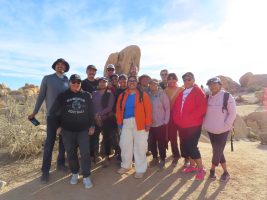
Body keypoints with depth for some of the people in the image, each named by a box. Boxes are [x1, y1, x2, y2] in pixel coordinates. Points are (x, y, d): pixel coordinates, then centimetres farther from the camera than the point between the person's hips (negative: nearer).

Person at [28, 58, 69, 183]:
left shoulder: (68, 81, 6)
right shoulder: (47, 78, 0)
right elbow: (41, 96, 2)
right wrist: (35, 112, 1)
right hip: (52, 115, -3)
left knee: (63, 140, 11)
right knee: (50, 142, -1)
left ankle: (60, 163, 27)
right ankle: (45, 170, 10)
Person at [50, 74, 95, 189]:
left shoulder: (87, 95, 3)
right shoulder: (63, 96, 1)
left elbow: (91, 112, 4)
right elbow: (55, 111, 3)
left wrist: (92, 126, 1)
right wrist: (58, 126, 0)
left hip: (83, 130, 0)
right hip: (67, 130, 1)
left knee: (85, 153, -3)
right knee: (71, 153, 11)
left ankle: (86, 177, 11)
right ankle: (74, 173, 31)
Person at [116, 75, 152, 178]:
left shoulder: (143, 95, -2)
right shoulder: (122, 95, 10)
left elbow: (148, 110, -7)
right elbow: (119, 109, 9)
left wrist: (148, 123, -13)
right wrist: (119, 122, 3)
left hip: (140, 123, -4)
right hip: (126, 123, 4)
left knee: (140, 146, 3)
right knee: (124, 144, 13)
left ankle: (140, 169, 20)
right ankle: (126, 165, 35)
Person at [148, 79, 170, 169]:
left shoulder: (162, 94, -6)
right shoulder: (148, 95, 2)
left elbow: (167, 108, -5)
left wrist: (166, 121, -8)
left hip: (161, 123, -3)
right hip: (150, 124, 3)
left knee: (161, 143, 4)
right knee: (152, 142, 11)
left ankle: (162, 159, 23)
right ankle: (155, 158, 31)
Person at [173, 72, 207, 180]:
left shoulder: (198, 92, -7)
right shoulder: (181, 93, 12)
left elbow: (202, 108, -17)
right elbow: (176, 106, 14)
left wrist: (189, 118, -20)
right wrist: (176, 118, 0)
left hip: (193, 125, -7)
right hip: (181, 125, 7)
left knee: (192, 146, -7)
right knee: (185, 145, 13)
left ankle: (201, 169, 13)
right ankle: (192, 165, 32)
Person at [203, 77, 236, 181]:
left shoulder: (227, 96, -12)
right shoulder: (207, 97, 3)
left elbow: (233, 113, -12)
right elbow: (204, 111, 12)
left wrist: (225, 125, -16)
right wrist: (205, 124, 4)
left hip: (222, 130, -5)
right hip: (211, 130, 5)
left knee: (217, 151, 1)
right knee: (218, 151, 14)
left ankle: (212, 170, 25)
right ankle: (225, 172, 31)